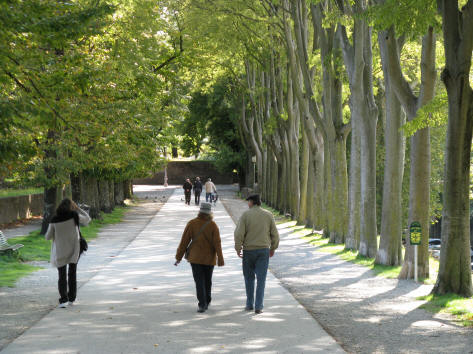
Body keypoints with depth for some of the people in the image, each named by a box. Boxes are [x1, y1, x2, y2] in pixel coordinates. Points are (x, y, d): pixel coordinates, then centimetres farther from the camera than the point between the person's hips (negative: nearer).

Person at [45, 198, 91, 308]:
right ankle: (71, 299, 18)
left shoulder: (54, 220, -7)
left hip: (60, 251, 0)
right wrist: (78, 208, 10)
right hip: (73, 250, 1)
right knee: (72, 274, 14)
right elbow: (87, 220, 6)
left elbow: (48, 237, 1)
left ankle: (63, 300, -9)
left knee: (62, 276, 4)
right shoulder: (74, 216, -10)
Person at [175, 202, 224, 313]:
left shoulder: (192, 224, -8)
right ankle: (206, 302, 30)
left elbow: (184, 241, -6)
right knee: (208, 281, 17)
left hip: (196, 258, -1)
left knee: (199, 281, -1)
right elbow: (217, 243, -13)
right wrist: (220, 259, -12)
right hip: (209, 258, 1)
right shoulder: (213, 225, -9)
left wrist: (179, 257, 1)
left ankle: (202, 304, -13)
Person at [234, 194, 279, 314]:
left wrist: (238, 249, 0)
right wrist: (273, 248, 16)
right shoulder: (268, 215, 1)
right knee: (261, 279, 1)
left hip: (249, 250, -1)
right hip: (264, 250, 1)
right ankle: (258, 306, -4)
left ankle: (250, 304, 19)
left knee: (249, 278, 14)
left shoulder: (246, 215, -6)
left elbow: (239, 233, -11)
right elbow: (275, 234, 2)